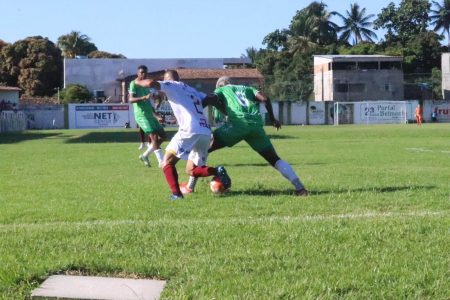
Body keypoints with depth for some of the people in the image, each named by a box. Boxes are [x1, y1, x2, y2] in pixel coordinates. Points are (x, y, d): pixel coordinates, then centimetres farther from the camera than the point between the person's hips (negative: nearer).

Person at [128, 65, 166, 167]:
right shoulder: (134, 84, -6)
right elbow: (131, 99, -19)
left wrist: (155, 114, 29)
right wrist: (144, 97, -34)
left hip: (150, 115, 9)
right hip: (141, 115, -9)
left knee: (162, 135, 7)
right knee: (154, 136, -16)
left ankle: (145, 155, 15)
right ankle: (161, 162, -15)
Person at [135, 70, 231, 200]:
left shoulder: (172, 86, 10)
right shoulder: (192, 90, 30)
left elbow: (151, 83, -3)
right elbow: (212, 98, 21)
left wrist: (138, 81, 14)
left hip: (190, 131, -7)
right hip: (206, 132, 7)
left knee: (167, 163, 3)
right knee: (191, 170, 18)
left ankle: (176, 194, -15)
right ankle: (218, 172, -5)